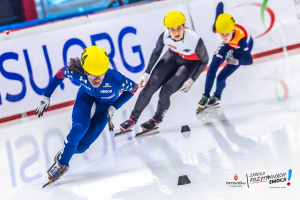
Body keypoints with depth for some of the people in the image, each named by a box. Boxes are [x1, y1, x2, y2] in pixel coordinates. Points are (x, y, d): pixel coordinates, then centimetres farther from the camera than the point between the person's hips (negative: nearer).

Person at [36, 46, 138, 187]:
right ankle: (61, 164, 2)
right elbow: (61, 73, -15)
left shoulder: (115, 79, -42)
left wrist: (115, 107, -21)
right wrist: (46, 97, -13)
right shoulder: (77, 74, -38)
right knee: (79, 129, -23)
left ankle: (62, 156, 25)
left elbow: (133, 88, -20)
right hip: (86, 94, 1)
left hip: (106, 102, -1)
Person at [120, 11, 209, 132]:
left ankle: (157, 119, 18)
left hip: (190, 64, -3)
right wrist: (146, 73, -1)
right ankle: (133, 119, 12)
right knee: (150, 86, -7)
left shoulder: (195, 40, -37)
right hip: (173, 57, 3)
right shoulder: (165, 36, -27)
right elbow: (157, 52, -3)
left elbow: (204, 61, -16)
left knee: (165, 93, -14)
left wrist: (192, 80, -15)